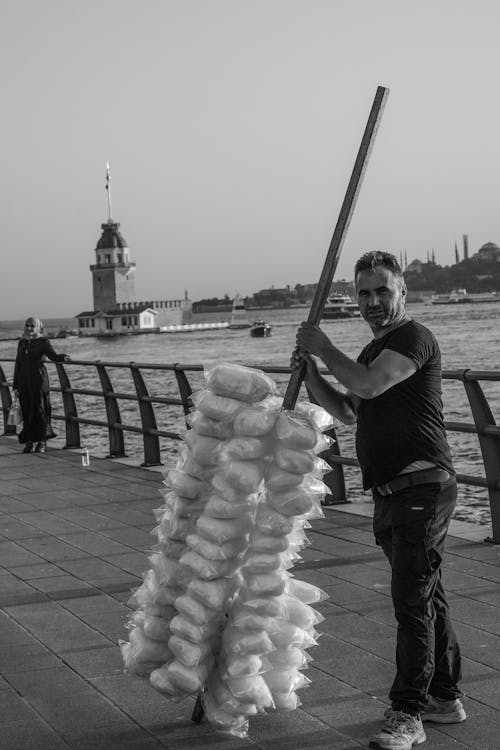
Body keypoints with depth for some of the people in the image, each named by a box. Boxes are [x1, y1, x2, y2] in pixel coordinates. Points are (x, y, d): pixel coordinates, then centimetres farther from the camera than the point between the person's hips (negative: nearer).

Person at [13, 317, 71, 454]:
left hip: (38, 378, -4)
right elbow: (18, 364, 14)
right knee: (26, 410, 2)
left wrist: (63, 357, -37)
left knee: (40, 409, -4)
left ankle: (42, 442, 3)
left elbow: (53, 356, -14)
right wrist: (15, 385, 11)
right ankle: (29, 441, 9)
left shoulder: (43, 341, 0)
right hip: (24, 380, 4)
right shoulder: (22, 343, 13)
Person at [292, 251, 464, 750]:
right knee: (425, 596, 16)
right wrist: (310, 372, 8)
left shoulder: (414, 338, -11)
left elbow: (367, 385, -24)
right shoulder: (374, 350, 20)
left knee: (412, 600, -9)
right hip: (391, 493, 10)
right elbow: (348, 411, 22)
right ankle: (445, 697, 27)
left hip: (422, 489, -10)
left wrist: (323, 348, -9)